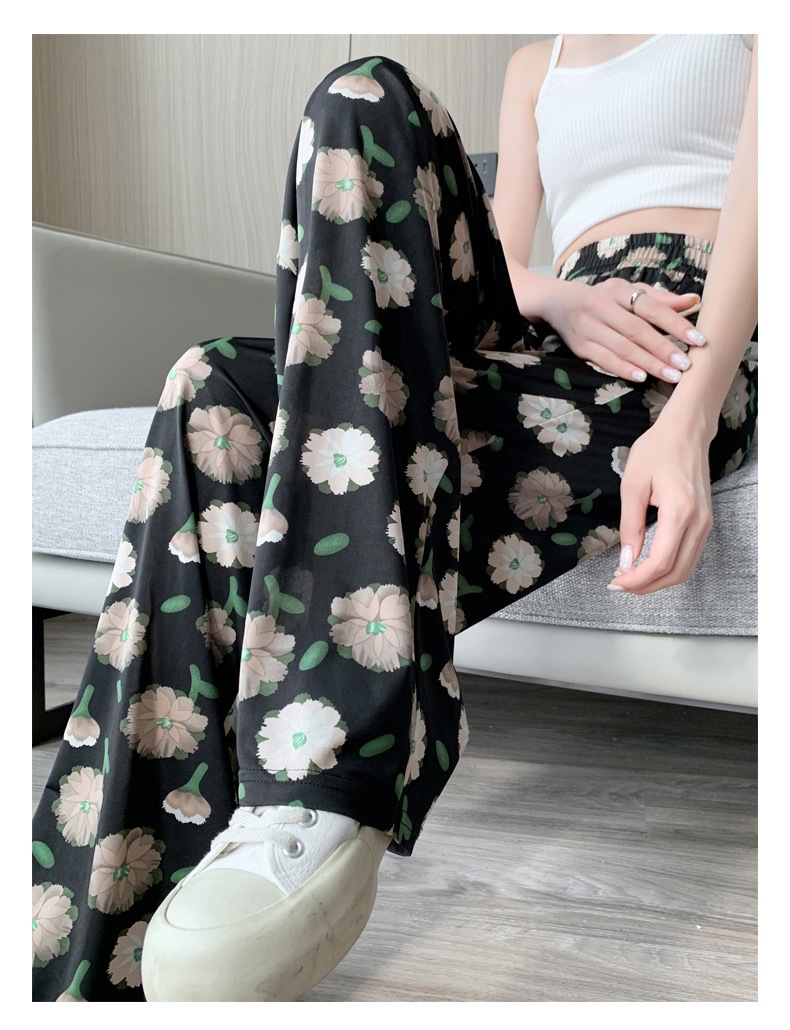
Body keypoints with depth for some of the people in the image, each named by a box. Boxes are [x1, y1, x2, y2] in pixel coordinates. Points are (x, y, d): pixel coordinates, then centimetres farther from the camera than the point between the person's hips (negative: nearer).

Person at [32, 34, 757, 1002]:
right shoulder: (535, 62, 30)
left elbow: (757, 194, -2)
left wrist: (690, 418, -18)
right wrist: (562, 298, -5)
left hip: (703, 349, -4)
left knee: (366, 107, -22)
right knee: (220, 389, -18)